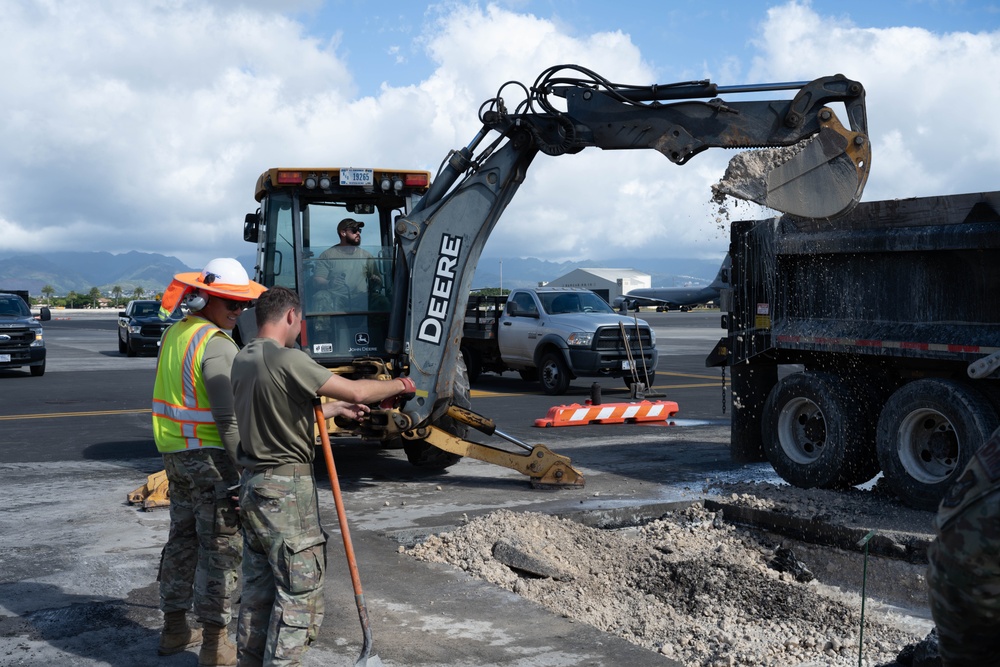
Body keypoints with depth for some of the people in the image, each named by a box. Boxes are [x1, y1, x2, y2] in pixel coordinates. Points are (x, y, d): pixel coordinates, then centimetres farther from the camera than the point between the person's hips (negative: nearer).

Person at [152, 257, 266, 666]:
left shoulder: (174, 334, 12)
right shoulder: (216, 343, -18)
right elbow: (227, 416, -22)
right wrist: (243, 469, -20)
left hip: (175, 454, 9)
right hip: (211, 455, -9)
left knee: (183, 538, 19)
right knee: (221, 547, -1)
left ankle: (174, 628, 30)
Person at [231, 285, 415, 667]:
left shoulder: (243, 360, 10)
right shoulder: (286, 360, -18)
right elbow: (355, 391, -20)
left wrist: (336, 409, 24)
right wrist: (397, 385, -3)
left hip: (252, 484, 9)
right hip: (286, 490, -9)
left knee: (258, 585, 18)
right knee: (299, 591, -1)